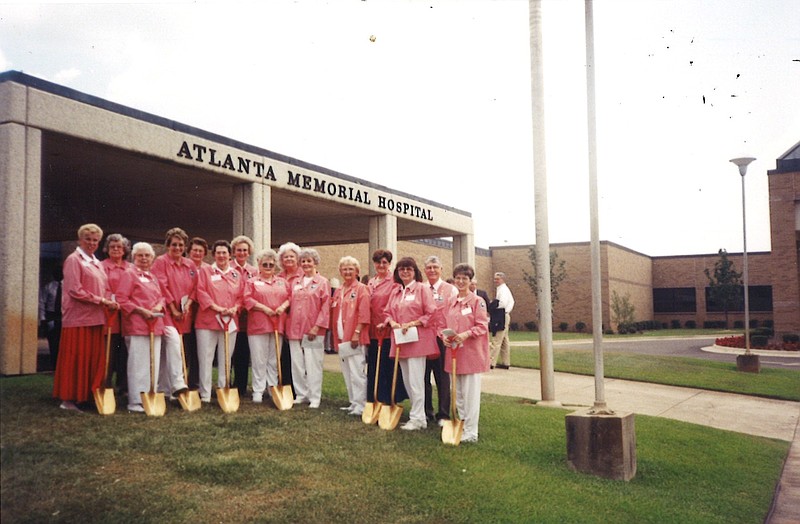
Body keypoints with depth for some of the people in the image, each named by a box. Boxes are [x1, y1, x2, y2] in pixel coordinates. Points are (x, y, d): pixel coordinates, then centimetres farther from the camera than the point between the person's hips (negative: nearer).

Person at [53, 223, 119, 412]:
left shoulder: (96, 263, 19)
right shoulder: (74, 260, -5)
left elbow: (104, 288, 20)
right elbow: (75, 290, -14)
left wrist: (110, 302, -1)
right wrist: (101, 301, -15)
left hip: (95, 318, 8)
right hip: (78, 317, -8)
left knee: (95, 359, 7)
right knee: (76, 359, -3)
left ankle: (88, 396, 14)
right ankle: (69, 399, 4)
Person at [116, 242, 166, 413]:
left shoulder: (153, 277, 20)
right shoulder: (129, 274, -3)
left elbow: (161, 296, 24)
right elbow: (122, 300, -10)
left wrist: (160, 305, 1)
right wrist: (141, 311, -16)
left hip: (155, 325, 8)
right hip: (136, 325, -7)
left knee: (153, 364, 8)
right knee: (138, 364, -7)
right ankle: (136, 402, -1)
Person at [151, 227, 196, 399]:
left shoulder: (190, 265, 14)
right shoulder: (160, 262, -2)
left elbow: (194, 288, 11)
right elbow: (162, 287, -9)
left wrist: (187, 305, -6)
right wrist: (173, 309, -12)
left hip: (184, 313, 5)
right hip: (166, 310, -5)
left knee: (168, 351, 10)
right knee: (173, 340, -25)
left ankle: (163, 388, 18)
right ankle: (177, 384, -30)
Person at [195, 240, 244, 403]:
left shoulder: (237, 275, 14)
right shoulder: (205, 271, 5)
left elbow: (241, 296, 12)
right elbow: (201, 292, -4)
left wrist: (235, 308, -7)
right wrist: (216, 307, -14)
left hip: (230, 321, 3)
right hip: (208, 320, -3)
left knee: (225, 360, 8)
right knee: (205, 359, -4)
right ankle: (205, 395, 0)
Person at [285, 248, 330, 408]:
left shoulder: (322, 282, 0)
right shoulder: (295, 283, 15)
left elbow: (325, 306, -6)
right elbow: (291, 304, 16)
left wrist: (317, 326, -13)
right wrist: (288, 326, 8)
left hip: (313, 331, -5)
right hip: (294, 329, 5)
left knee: (313, 365, -3)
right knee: (297, 364, 8)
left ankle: (314, 398, 4)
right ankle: (301, 395, 18)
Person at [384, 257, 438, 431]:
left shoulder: (422, 289, -5)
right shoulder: (396, 292, 14)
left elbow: (431, 313, -9)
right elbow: (388, 312, 18)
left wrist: (412, 324, -16)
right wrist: (392, 322, -3)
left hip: (417, 340, -7)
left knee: (415, 380, -7)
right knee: (407, 380, 11)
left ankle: (417, 418, 1)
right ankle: (418, 414, 21)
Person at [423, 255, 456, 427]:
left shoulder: (450, 290, 1)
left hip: (442, 338, -3)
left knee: (442, 377, 3)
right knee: (424, 376, 9)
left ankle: (443, 415, 11)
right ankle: (426, 412, 22)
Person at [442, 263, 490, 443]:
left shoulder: (477, 301, -5)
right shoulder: (450, 302, 11)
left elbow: (482, 325, -8)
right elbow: (445, 324, 14)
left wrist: (466, 334, -23)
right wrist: (445, 336, -6)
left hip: (471, 352, -6)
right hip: (453, 351, 6)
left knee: (470, 393, -3)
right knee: (457, 393, 12)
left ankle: (470, 432, 2)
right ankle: (460, 425, 23)